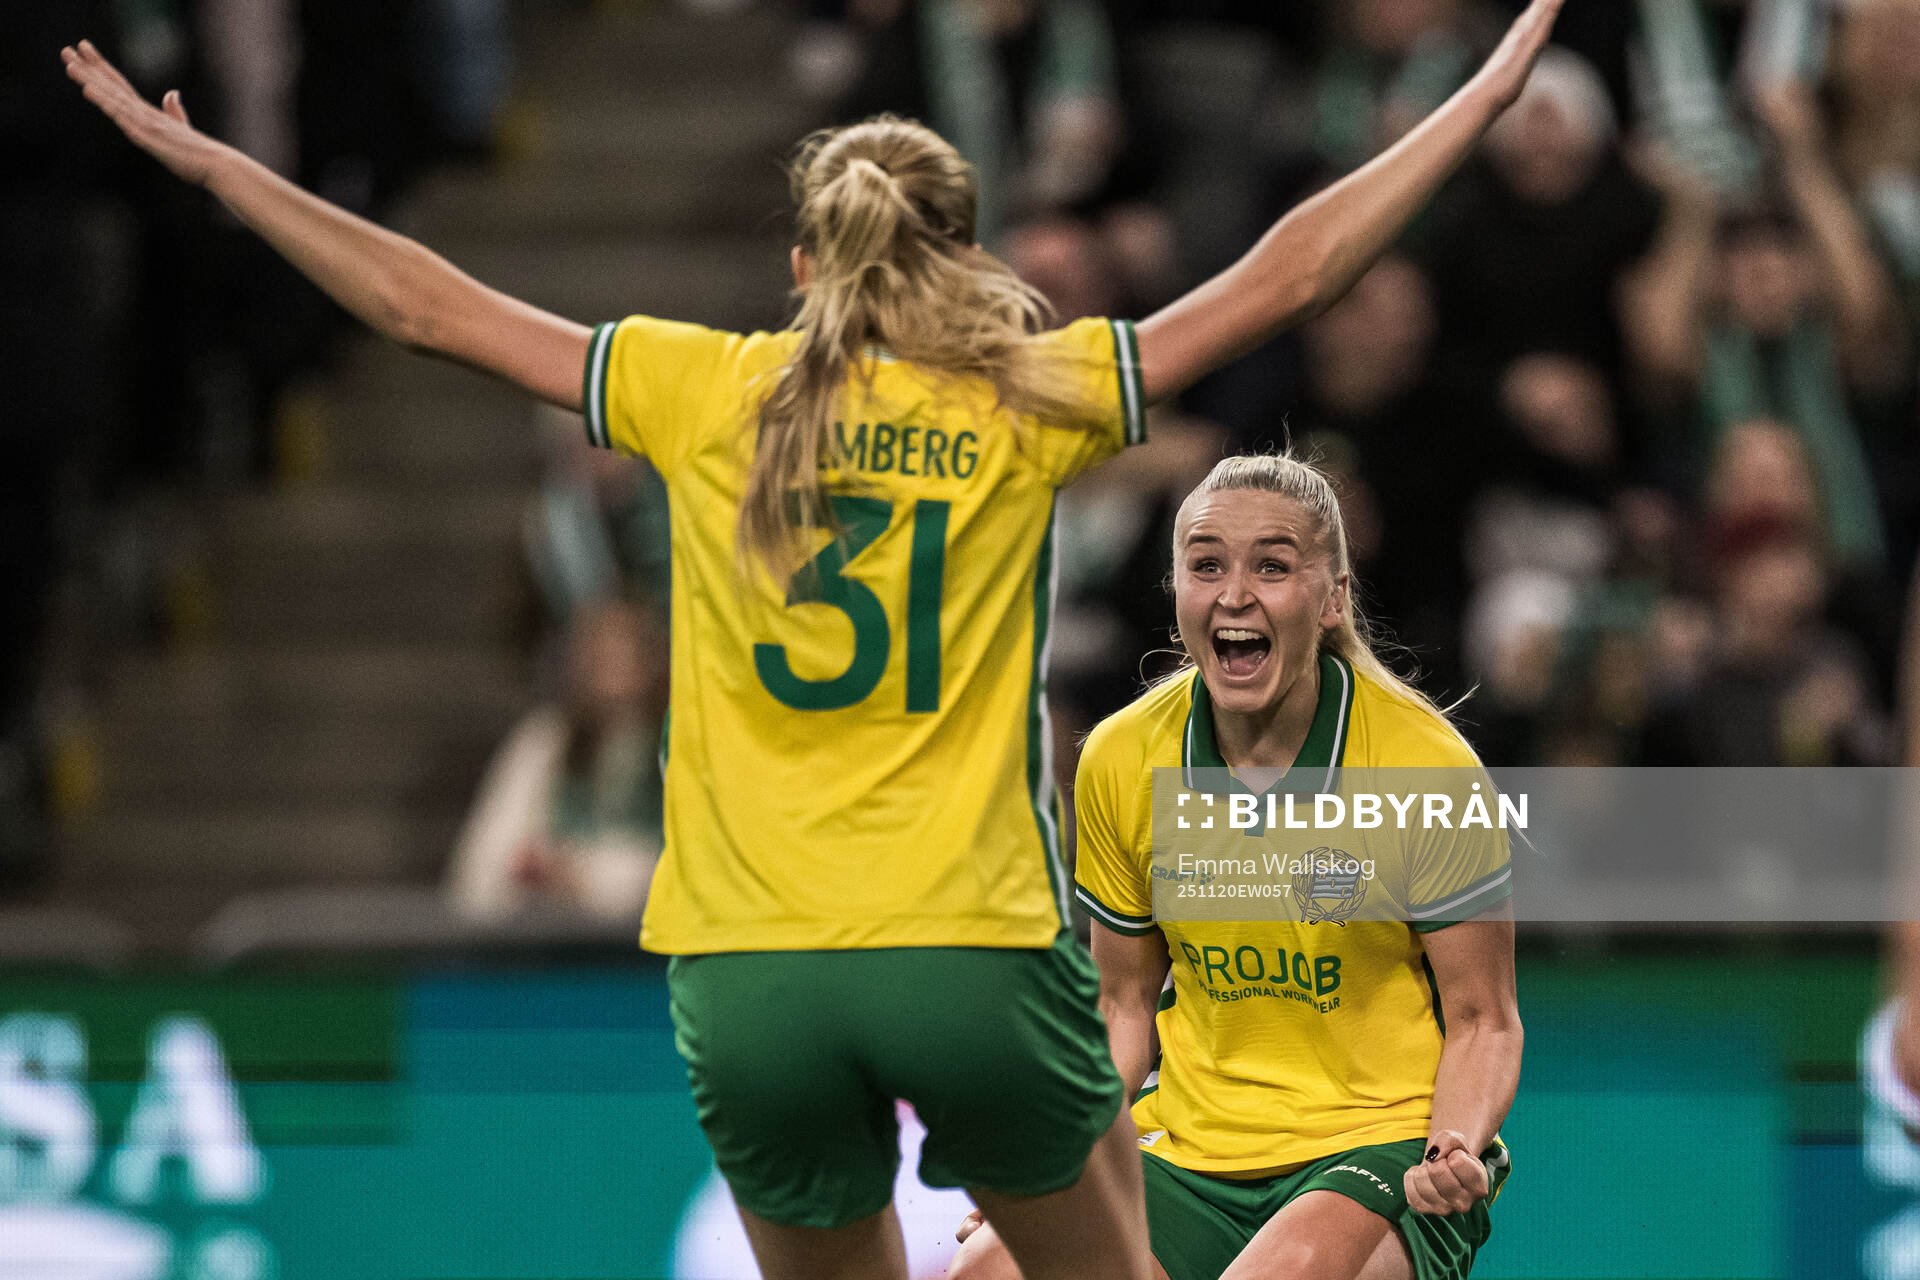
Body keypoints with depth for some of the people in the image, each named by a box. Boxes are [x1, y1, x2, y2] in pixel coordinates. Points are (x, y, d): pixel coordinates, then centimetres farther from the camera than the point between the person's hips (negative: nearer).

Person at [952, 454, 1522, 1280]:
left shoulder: (1426, 765, -10)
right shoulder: (1119, 761, 0)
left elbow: (1483, 1022, -3)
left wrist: (1455, 1151, -23)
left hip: (1381, 1149, -4)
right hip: (1193, 1153, 4)